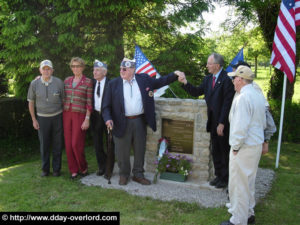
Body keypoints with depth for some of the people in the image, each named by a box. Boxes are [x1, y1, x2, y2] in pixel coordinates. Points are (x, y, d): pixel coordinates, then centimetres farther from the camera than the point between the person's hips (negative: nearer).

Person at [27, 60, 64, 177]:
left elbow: (64, 100, 1)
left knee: (57, 144, 5)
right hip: (42, 118, 1)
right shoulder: (34, 84, -6)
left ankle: (56, 169, 19)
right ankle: (45, 169, 23)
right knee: (44, 144, 7)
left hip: (57, 117, 0)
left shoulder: (59, 82, -8)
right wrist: (34, 120, 2)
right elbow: (31, 102, 3)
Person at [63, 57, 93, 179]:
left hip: (80, 115, -4)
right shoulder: (67, 80, 11)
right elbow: (63, 98, 16)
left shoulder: (88, 82, -3)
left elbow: (89, 102, -5)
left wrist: (87, 119, -9)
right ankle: (73, 170, 18)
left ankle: (83, 167, 17)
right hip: (67, 114, 4)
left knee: (77, 144, -6)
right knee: (68, 144, 5)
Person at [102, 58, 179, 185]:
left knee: (140, 150, 12)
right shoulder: (113, 84, -2)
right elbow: (106, 105, -1)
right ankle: (123, 175, 28)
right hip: (122, 123, -2)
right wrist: (108, 118, -17)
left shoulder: (144, 79, 3)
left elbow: (160, 82, 13)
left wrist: (176, 75, 2)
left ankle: (138, 175, 29)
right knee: (122, 152, 8)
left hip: (140, 121, 2)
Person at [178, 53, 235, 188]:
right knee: (215, 151, 16)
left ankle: (226, 178, 20)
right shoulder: (208, 79, 9)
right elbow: (197, 92, 10)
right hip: (213, 121, 7)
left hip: (223, 123, -7)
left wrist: (222, 123, -19)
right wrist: (185, 82, -3)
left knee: (225, 151, 6)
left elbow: (227, 103, -18)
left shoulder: (226, 79, -16)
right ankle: (219, 175, 31)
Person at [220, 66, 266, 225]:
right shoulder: (258, 96, 10)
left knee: (238, 184, 2)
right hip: (257, 145, 10)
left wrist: (235, 147, -13)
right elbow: (263, 123, 17)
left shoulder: (242, 98, -19)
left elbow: (241, 126, -24)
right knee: (249, 182, 21)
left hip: (244, 147, -10)